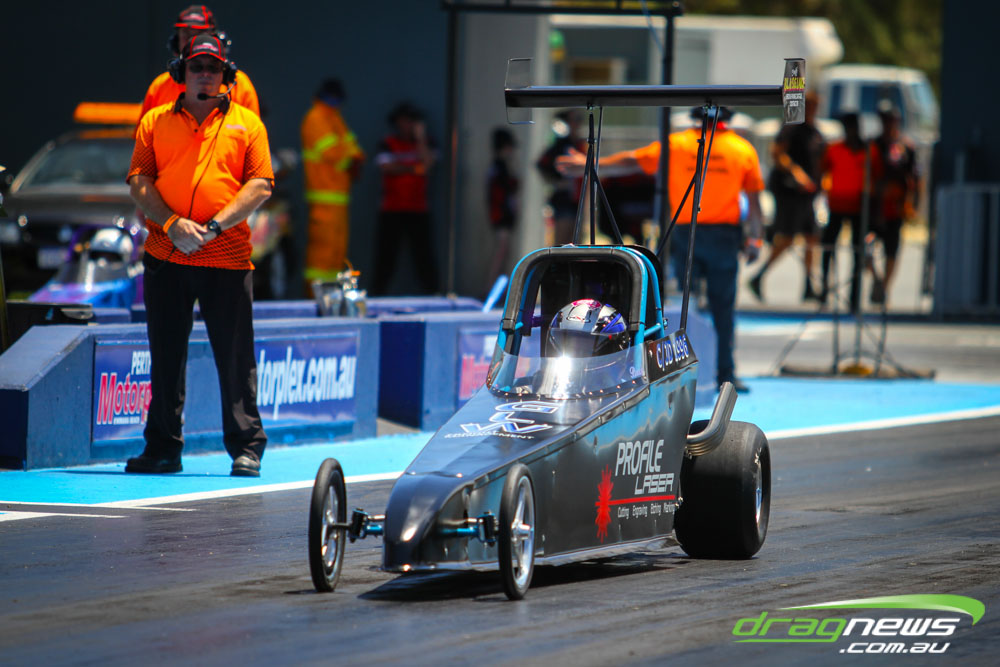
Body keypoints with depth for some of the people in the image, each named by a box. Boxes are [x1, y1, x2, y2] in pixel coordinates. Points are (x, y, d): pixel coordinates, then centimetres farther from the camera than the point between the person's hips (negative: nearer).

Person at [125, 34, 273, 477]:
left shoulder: (246, 124, 9)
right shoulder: (155, 122, 12)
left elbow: (259, 186, 1)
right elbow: (139, 182, 5)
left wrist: (214, 226, -11)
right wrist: (172, 223, -11)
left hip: (227, 257, -2)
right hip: (165, 256, 2)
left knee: (235, 358, -3)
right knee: (165, 357, 5)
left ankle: (246, 448, 2)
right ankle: (162, 449, 11)